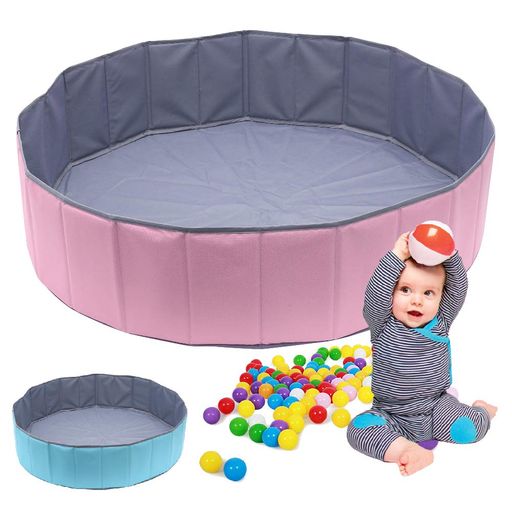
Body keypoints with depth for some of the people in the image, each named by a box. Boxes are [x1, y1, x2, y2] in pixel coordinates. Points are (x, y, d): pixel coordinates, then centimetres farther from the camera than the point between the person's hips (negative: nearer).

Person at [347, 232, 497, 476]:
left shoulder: (441, 322, -3)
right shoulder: (383, 326, -11)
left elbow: (458, 288, -13)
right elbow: (375, 293, -28)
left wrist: (450, 256, -28)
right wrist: (398, 254, -30)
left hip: (436, 407, 2)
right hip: (392, 417, -1)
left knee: (471, 429, -19)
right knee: (359, 429, -24)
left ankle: (482, 410, 15)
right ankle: (409, 451, -37)